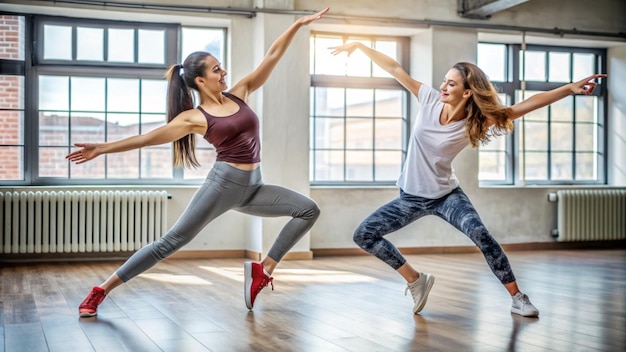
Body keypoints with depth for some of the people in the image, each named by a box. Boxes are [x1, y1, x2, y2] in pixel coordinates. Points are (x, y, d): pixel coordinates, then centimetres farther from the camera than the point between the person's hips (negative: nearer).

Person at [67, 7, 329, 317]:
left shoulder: (239, 93, 10)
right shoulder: (195, 118, -4)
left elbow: (272, 55, 9)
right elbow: (151, 137, -9)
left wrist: (298, 24, 8)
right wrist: (102, 148, -15)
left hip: (252, 187, 6)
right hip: (223, 183, -6)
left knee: (309, 210, -5)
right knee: (172, 241, -9)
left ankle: (262, 270, -1)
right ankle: (100, 291, -3)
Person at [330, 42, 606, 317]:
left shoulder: (475, 124, -17)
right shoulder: (430, 100, -11)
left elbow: (527, 105, -22)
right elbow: (394, 69, -6)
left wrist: (570, 88, -30)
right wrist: (359, 46, -1)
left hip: (446, 195, -3)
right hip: (411, 197, 4)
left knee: (481, 235, -27)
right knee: (364, 235, -3)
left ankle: (518, 299, -11)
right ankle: (416, 281, 11)